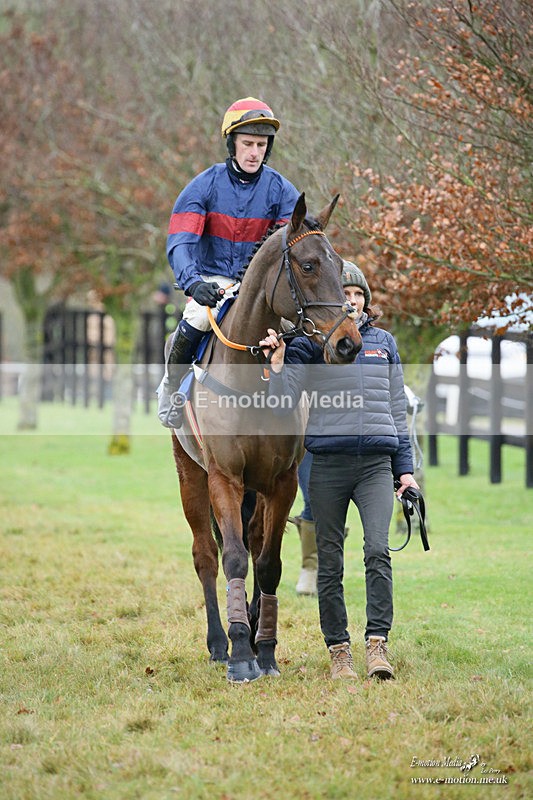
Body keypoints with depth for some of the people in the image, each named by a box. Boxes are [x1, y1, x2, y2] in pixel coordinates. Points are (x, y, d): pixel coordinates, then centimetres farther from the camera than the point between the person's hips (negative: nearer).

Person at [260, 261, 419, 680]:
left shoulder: (385, 343, 13)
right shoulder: (308, 345, 4)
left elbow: (397, 409, 17)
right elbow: (283, 404, -5)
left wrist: (405, 468, 12)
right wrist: (277, 359, -19)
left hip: (377, 463, 1)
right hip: (329, 464, -1)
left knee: (378, 549, -16)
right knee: (330, 563, 3)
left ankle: (377, 645, -14)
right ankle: (338, 650, 12)